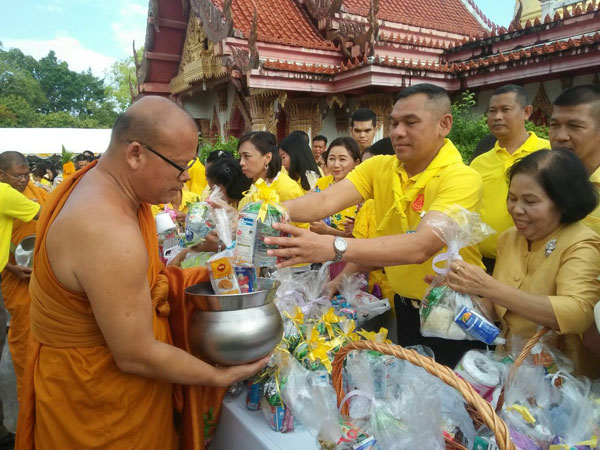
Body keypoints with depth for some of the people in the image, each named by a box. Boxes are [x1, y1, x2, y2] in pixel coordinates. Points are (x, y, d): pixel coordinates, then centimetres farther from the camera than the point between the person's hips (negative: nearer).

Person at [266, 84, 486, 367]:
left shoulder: (462, 179, -23)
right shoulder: (379, 168, -6)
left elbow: (420, 246, -38)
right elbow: (326, 200, -21)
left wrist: (333, 247, -50)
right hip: (405, 308, 5)